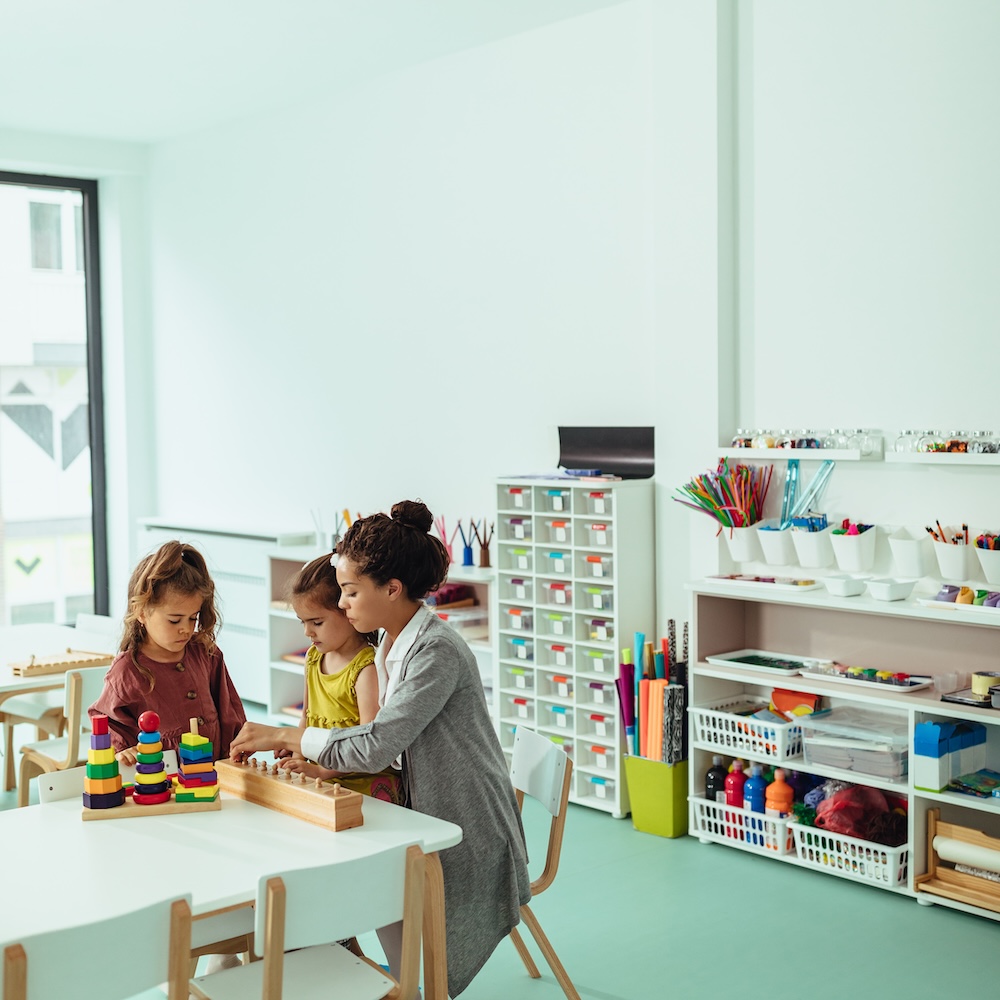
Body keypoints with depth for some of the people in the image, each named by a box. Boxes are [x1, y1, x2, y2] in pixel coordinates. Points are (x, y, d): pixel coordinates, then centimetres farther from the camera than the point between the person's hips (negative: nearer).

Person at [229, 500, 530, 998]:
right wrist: (303, 748, -4)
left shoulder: (438, 652, -23)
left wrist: (283, 737, -19)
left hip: (469, 840, -8)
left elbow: (376, 745, -28)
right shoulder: (390, 645, 6)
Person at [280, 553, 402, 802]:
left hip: (366, 783, -7)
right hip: (321, 781, 8)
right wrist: (297, 757, 5)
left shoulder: (368, 668, -14)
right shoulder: (314, 657, 12)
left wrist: (320, 770, -24)